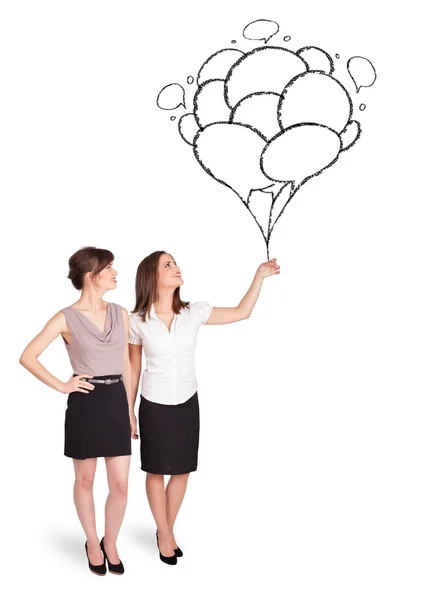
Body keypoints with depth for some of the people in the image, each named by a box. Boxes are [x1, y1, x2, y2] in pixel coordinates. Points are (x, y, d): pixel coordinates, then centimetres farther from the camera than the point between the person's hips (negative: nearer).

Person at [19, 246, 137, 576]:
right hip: (85, 403, -3)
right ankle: (92, 543, 31)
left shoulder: (120, 313, 6)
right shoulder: (66, 318, -7)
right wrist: (61, 386, -7)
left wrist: (130, 411, 13)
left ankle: (110, 543, 27)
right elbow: (27, 357, -5)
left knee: (120, 484, 4)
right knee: (85, 480, 11)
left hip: (116, 401, 3)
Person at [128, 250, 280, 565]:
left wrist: (260, 276, -9)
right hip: (154, 405, -2)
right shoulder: (138, 321, -10)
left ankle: (167, 530, 31)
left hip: (187, 403, 2)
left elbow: (241, 312, -1)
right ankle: (164, 533, 28)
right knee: (156, 470, 9)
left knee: (181, 470, 11)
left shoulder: (194, 312, -6)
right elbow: (134, 368, 0)